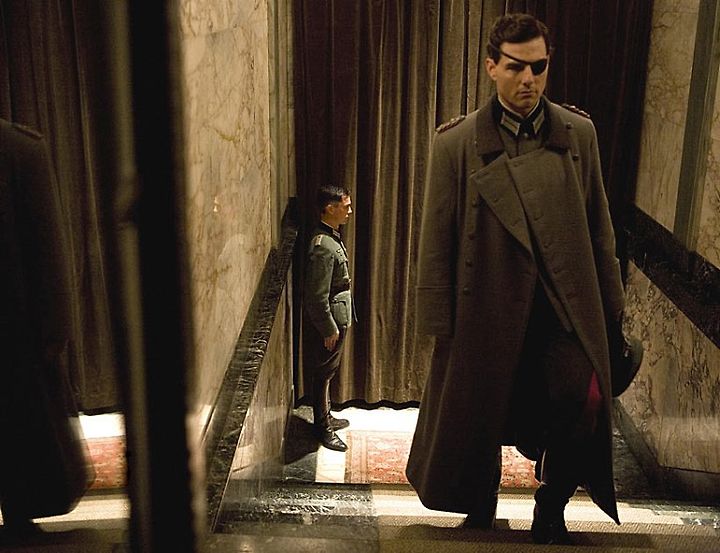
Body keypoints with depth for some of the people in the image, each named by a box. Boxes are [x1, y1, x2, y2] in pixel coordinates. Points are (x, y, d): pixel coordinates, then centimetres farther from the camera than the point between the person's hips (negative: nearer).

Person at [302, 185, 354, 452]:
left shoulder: (331, 238, 6)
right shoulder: (323, 247, -26)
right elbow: (317, 296, -25)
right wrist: (330, 330, -19)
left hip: (336, 319, 10)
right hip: (328, 322, -10)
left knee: (326, 373, 21)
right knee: (323, 374, 4)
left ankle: (325, 417, 36)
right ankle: (323, 429, 18)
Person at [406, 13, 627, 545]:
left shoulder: (579, 133, 5)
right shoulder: (457, 143, -2)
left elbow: (599, 225, 11)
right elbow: (436, 239, 0)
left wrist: (610, 302, 11)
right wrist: (438, 321, -2)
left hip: (566, 304, 1)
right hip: (488, 306, -1)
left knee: (584, 398, -18)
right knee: (481, 418, 10)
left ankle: (551, 508, 9)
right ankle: (480, 513, 38)